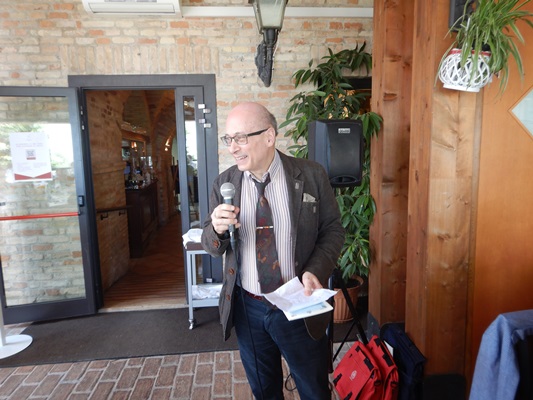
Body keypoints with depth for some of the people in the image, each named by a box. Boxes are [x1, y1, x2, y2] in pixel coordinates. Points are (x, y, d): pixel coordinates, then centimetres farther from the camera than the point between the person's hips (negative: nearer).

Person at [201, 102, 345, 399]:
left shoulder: (311, 175, -10)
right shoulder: (224, 183, -3)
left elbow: (333, 230, -2)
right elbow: (213, 247, 2)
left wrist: (315, 271, -18)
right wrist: (217, 229, -21)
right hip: (246, 308, 2)